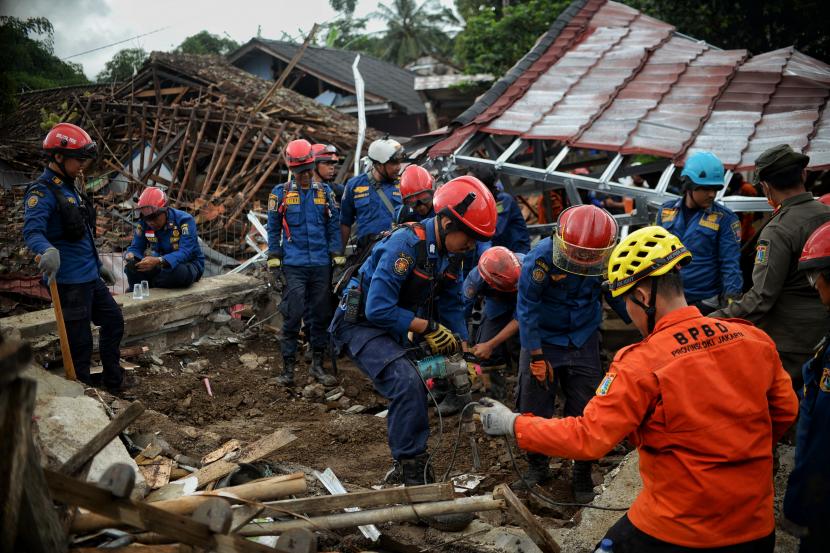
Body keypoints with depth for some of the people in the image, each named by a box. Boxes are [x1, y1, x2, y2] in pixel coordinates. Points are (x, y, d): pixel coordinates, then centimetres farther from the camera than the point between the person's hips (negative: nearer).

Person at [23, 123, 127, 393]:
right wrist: (48, 251, -51)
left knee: (113, 321, 18)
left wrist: (99, 265, 28)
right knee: (79, 341, -2)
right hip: (69, 281, -10)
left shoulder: (70, 188, 15)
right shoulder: (42, 192, -14)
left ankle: (113, 381, 32)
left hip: (90, 278, 10)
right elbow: (32, 231, -30)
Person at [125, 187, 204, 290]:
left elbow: (185, 253, -34)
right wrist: (130, 255, -31)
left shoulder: (185, 220, -24)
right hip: (163, 264, 5)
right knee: (131, 267, -18)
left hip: (189, 263, -4)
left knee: (180, 272, -39)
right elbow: (136, 247, -4)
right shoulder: (144, 223, -7)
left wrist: (158, 261, -50)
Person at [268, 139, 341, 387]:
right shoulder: (280, 193, 3)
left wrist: (338, 259, 6)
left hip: (321, 264, 3)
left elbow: (333, 227, 11)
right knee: (293, 315, -7)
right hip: (293, 264, -2)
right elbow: (273, 229, 7)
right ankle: (288, 366, 3)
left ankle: (317, 364, 19)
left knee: (319, 315, 8)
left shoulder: (324, 192, 8)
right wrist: (274, 261, 2)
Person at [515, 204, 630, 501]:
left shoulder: (608, 260, -16)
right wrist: (536, 355, -16)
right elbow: (527, 308, -17)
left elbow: (619, 298, 2)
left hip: (583, 341, 2)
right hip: (542, 339, -2)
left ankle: (582, 476, 22)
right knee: (534, 409, 4)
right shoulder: (541, 257, -25)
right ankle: (537, 468, 26)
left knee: (585, 411, 4)